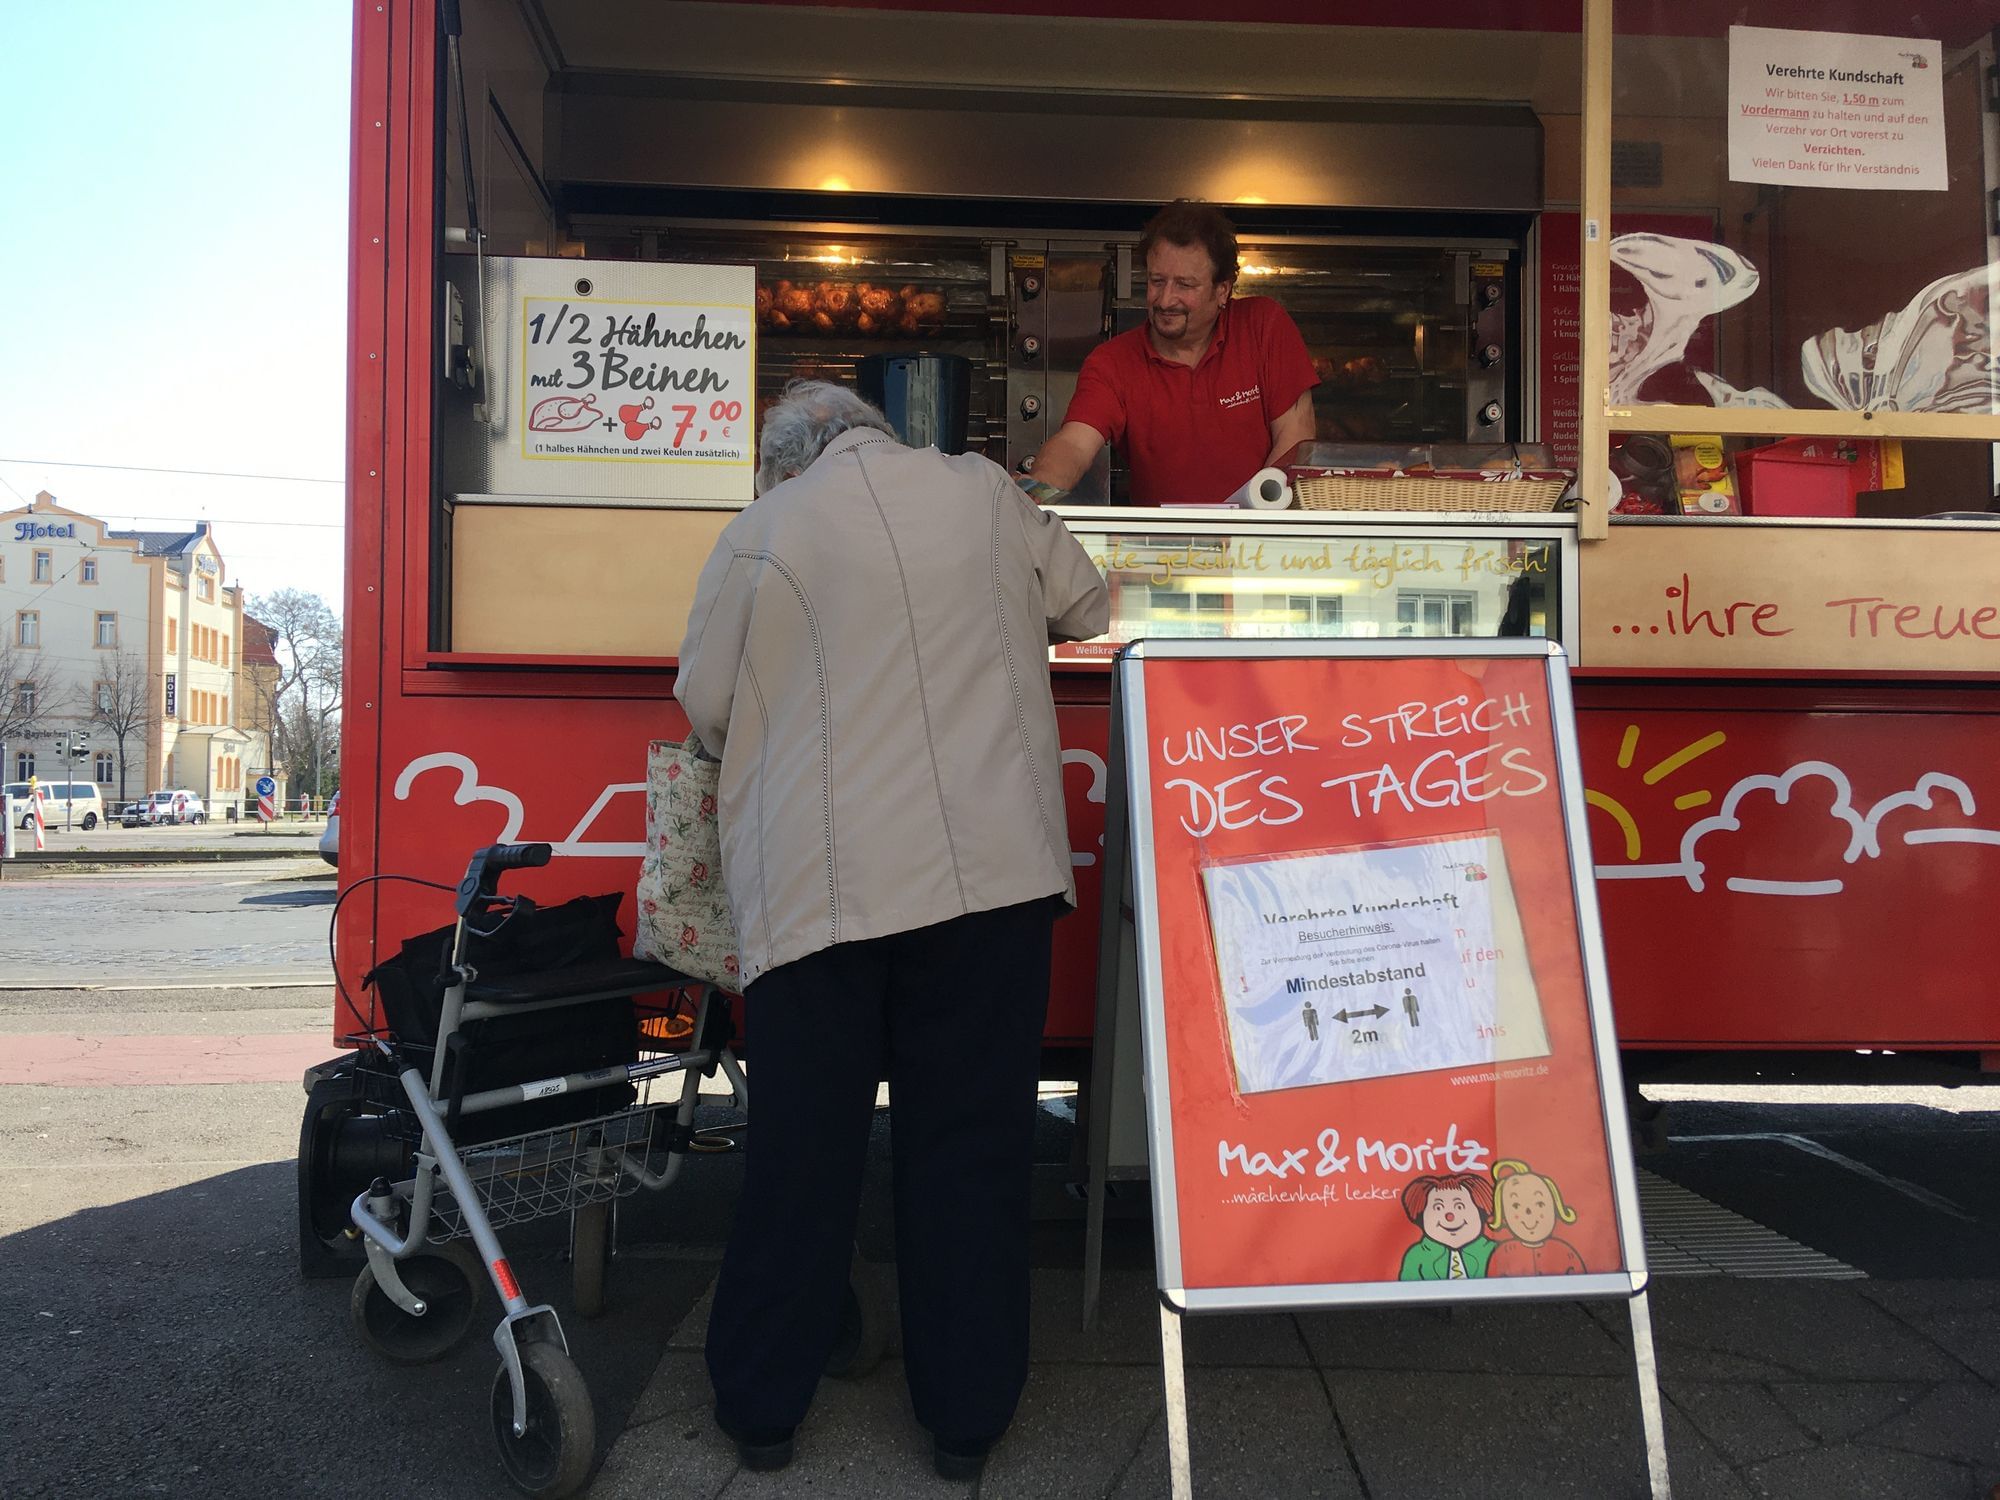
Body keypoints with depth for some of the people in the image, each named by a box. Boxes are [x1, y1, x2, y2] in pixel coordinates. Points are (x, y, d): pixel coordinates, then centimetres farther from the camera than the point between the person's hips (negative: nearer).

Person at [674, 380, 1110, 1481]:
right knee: (972, 1143, 11)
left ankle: (763, 1404, 26)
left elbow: (706, 709, 8)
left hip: (818, 884, -1)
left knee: (803, 1150, 12)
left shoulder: (759, 532, 2)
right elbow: (1086, 607, 20)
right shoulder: (984, 490, 7)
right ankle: (966, 1413, 23)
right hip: (992, 868, 1)